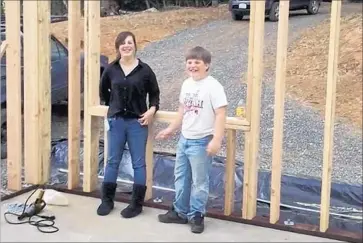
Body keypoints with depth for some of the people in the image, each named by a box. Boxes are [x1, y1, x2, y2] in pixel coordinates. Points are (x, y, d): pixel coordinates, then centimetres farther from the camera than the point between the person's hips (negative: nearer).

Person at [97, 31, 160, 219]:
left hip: (137, 122, -2)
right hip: (115, 121, 2)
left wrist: (152, 109, -9)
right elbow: (103, 90, 18)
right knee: (112, 161, 10)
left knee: (138, 163, 4)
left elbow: (154, 93, 5)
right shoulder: (111, 69, 1)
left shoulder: (144, 70, -4)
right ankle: (107, 200, 22)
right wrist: (111, 106, 13)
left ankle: (137, 203, 12)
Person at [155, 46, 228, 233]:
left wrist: (216, 140, -26)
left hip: (201, 141, -8)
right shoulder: (186, 84, 8)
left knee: (199, 181, 3)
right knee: (181, 178, 17)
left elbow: (220, 115, -19)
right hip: (184, 139, 8)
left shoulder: (213, 86, -15)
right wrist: (170, 130, 22)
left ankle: (197, 216, 16)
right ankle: (180, 212, 30)